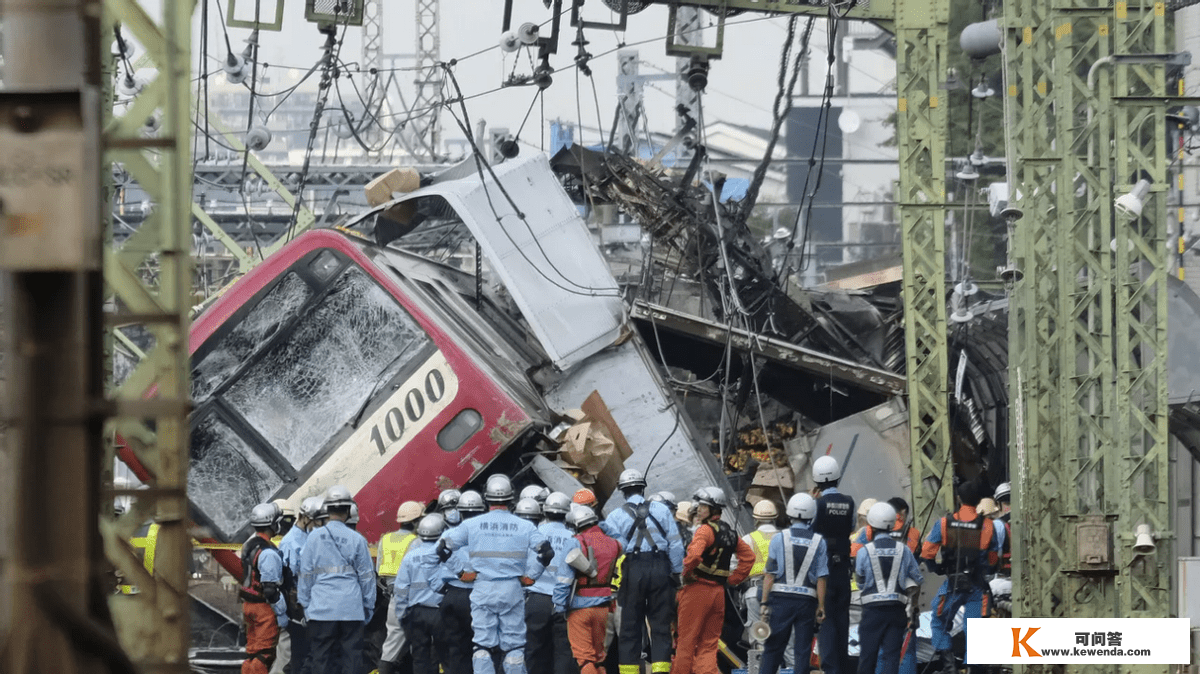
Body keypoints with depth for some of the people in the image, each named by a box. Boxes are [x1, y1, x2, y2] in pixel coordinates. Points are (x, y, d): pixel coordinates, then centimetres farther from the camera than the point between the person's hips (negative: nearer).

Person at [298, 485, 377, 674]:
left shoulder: (314, 538, 0)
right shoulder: (357, 539, 0)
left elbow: (306, 574, 5)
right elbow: (367, 577, 6)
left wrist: (306, 605, 14)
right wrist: (368, 608, 16)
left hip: (322, 608, 0)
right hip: (352, 610, 0)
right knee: (352, 658, 3)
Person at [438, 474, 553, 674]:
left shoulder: (472, 525, 3)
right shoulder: (524, 527, 2)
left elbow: (444, 547, 4)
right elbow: (545, 551, -4)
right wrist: (529, 577, 5)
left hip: (482, 590, 0)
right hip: (512, 590, 0)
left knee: (483, 644, 2)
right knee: (513, 645, 5)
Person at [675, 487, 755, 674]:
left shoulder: (706, 530, -12)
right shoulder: (730, 533, 12)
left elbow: (693, 554, -29)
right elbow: (748, 556, 18)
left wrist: (686, 573, -12)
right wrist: (733, 579, 15)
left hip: (697, 589, -7)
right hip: (719, 592, 7)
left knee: (686, 640, 0)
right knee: (709, 643, 10)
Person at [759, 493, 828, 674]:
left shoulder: (780, 538, -2)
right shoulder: (819, 542, -1)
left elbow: (770, 574, -3)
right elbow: (822, 578, -3)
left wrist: (765, 602, 0)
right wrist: (821, 606, 2)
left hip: (781, 598, 0)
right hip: (807, 601, 0)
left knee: (773, 648, 7)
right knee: (802, 652, 4)